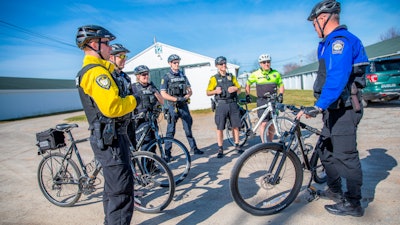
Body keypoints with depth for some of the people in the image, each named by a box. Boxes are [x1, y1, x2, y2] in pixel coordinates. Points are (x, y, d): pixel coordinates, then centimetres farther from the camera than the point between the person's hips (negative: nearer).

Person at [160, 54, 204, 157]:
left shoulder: (183, 76, 13)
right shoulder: (166, 77, -1)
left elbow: (189, 90, 11)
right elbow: (163, 94, -8)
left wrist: (186, 97, -10)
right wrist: (176, 99, -18)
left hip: (183, 105, 4)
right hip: (172, 106, -4)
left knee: (188, 127, 8)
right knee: (171, 130, 1)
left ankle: (193, 148, 19)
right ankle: (167, 152, 11)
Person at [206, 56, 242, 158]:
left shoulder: (231, 76, 13)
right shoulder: (214, 78, 4)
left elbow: (239, 89, 15)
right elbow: (208, 93, 1)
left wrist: (235, 88, -8)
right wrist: (215, 91, -18)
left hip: (233, 104, 3)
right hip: (221, 104, -3)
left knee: (235, 126, 6)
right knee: (220, 128, -1)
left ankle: (237, 145, 21)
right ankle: (220, 149, 9)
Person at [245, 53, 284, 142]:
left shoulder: (276, 73, 7)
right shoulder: (256, 74, 1)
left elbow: (281, 86, 15)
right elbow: (247, 84, 14)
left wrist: (281, 94, -2)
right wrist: (247, 95, 9)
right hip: (262, 101, -3)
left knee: (272, 124, 7)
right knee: (264, 123, -10)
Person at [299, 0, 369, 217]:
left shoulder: (340, 40, -15)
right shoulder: (332, 42, 18)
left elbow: (337, 78, -29)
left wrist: (318, 106, -34)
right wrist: (322, 106, 27)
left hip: (343, 109, -10)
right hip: (335, 109, 10)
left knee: (345, 155, -2)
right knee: (325, 149, 17)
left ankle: (353, 204, 13)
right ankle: (335, 190, 33)